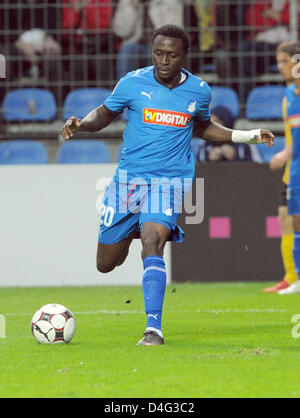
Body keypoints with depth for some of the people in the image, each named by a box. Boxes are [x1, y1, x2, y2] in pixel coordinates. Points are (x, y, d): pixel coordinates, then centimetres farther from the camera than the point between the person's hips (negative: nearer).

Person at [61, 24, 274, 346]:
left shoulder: (199, 91, 0)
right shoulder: (133, 83, -4)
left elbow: (202, 127, 21)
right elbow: (104, 114, 12)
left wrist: (246, 136, 11)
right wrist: (80, 124, -10)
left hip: (169, 181, -2)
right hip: (128, 178, 2)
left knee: (152, 246, -27)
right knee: (106, 264, 8)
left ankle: (154, 329, -27)